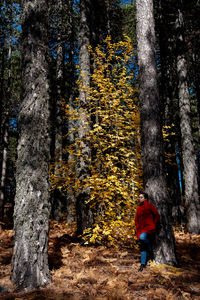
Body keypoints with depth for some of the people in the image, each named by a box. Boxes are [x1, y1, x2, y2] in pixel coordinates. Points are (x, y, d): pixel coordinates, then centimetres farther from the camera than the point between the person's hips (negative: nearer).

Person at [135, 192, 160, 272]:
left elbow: (157, 215, -3)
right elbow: (136, 219, 20)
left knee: (142, 237, -33)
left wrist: (154, 225, -6)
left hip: (149, 227, -6)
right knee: (142, 247, 5)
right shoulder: (138, 208, 12)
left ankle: (150, 250, -6)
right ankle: (143, 264, 14)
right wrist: (137, 228, 8)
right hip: (141, 229, 6)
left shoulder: (149, 205, -4)